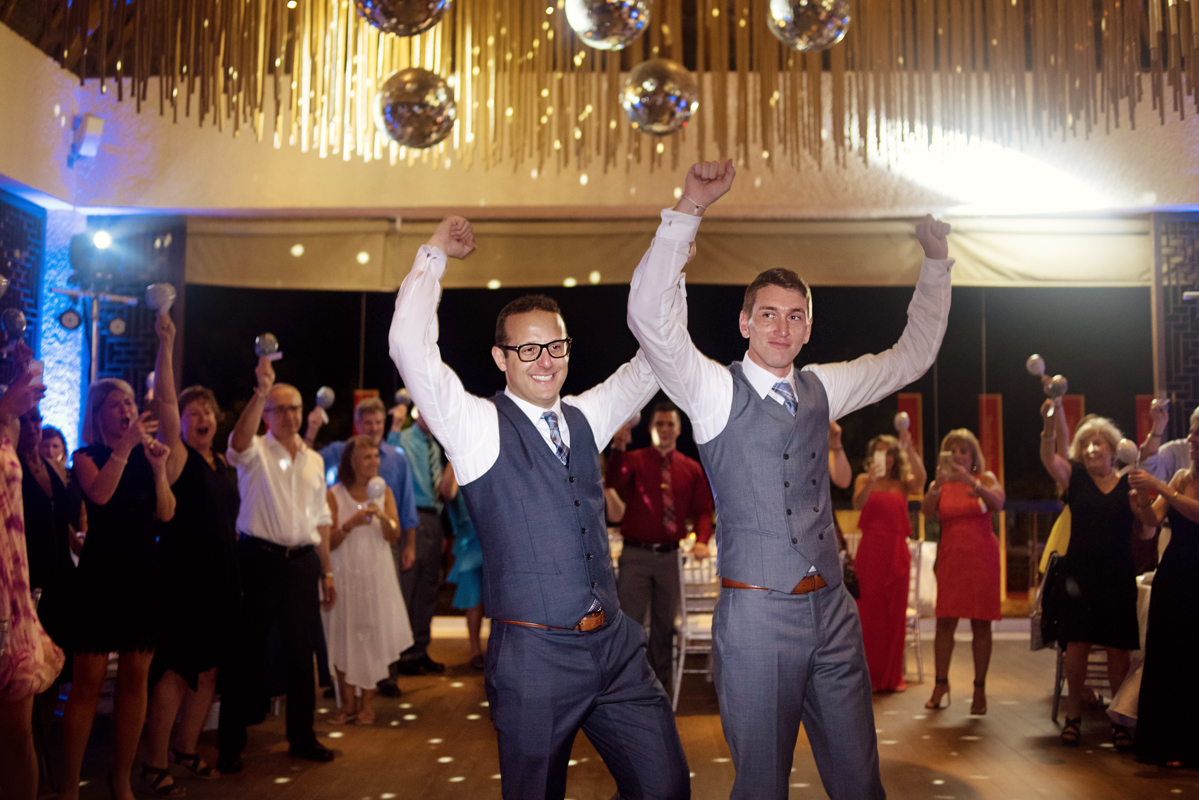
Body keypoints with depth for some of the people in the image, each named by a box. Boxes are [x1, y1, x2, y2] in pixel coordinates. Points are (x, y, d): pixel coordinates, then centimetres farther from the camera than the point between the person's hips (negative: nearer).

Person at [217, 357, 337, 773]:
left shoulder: (314, 460, 13)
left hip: (303, 561, 5)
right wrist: (260, 392, -38)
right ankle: (230, 743, 14)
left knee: (301, 652, 11)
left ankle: (302, 736, 24)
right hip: (260, 559, -4)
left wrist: (326, 571, 13)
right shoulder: (256, 451, -2)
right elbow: (238, 442, -28)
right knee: (248, 649, 2)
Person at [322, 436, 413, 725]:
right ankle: (348, 703, 17)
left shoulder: (384, 492, 3)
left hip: (377, 574, 1)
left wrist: (382, 516, -22)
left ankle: (366, 703, 15)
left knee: (373, 636, 3)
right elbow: (328, 543, -6)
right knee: (344, 636, 4)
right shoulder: (335, 495, -3)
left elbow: (394, 537, -4)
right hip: (345, 574, -1)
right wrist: (349, 524, -22)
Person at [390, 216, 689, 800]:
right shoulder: (478, 427, -4)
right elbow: (411, 349, -16)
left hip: (616, 645, 5)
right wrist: (435, 252, -8)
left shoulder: (584, 418, 12)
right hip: (535, 656, -5)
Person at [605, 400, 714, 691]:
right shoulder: (635, 460, 0)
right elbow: (615, 482, -21)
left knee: (665, 623, 12)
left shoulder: (691, 469, 8)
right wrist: (617, 448, -35)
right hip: (636, 555, -3)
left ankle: (660, 678, 28)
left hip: (669, 555, 3)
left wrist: (702, 539, -8)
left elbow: (702, 509, 9)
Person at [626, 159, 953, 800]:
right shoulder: (715, 391, -4)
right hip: (756, 611, -4)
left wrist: (935, 264, 17)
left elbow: (912, 356, 22)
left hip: (832, 609, 5)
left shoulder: (822, 389, 11)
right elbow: (650, 319, -19)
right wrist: (689, 209, -24)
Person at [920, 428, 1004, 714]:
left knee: (981, 622, 1)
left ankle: (980, 689, 7)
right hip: (950, 556, 1)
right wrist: (937, 485, -27)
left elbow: (998, 503, -17)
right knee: (945, 621, -3)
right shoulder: (940, 484, 6)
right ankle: (941, 684, 7)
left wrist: (972, 483, -30)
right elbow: (927, 512, -11)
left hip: (982, 556, -1)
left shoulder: (985, 479, 3)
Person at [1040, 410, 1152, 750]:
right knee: (1076, 645, -2)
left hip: (1118, 576, 0)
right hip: (1079, 574, 0)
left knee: (1117, 649, 2)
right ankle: (1073, 715, 12)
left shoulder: (1129, 484, 6)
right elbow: (1049, 458, -14)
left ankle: (1119, 719, 14)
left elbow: (1147, 533, 7)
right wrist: (1050, 423, -31)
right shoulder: (1075, 477, 5)